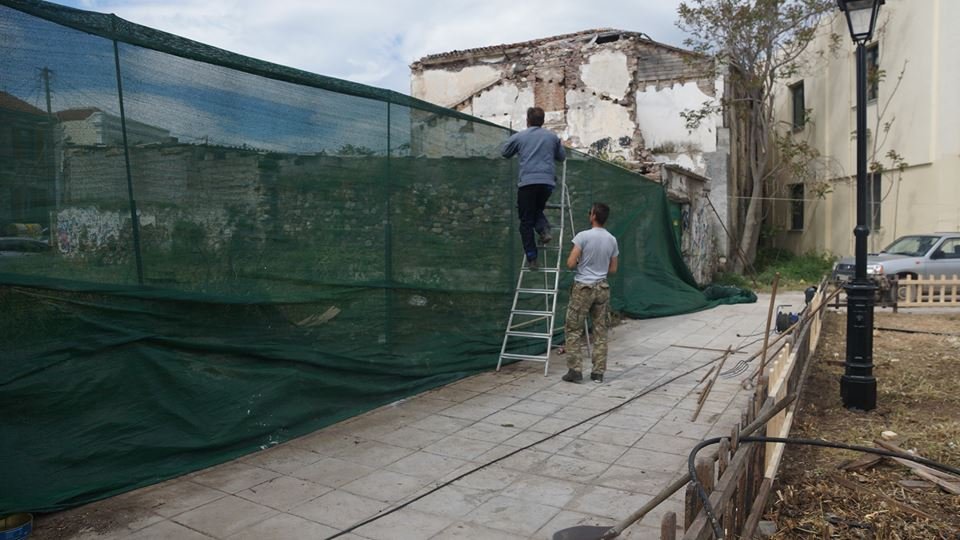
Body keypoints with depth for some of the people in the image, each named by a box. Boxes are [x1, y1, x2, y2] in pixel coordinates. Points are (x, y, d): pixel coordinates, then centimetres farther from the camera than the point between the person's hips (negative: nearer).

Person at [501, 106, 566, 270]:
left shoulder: (518, 137, 6)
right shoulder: (552, 137, 13)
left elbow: (505, 153, 19)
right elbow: (562, 157, 23)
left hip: (527, 182, -3)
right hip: (548, 181, 3)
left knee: (526, 221, 3)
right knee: (538, 209, 28)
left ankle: (531, 259, 0)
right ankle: (544, 229, -2)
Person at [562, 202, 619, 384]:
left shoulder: (583, 236, -12)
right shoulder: (612, 240, 4)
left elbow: (570, 264, -14)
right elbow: (613, 269, 11)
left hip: (583, 287, -5)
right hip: (602, 288, 5)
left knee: (573, 330, 3)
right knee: (600, 331, 9)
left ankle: (575, 370, 0)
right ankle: (598, 372, 11)